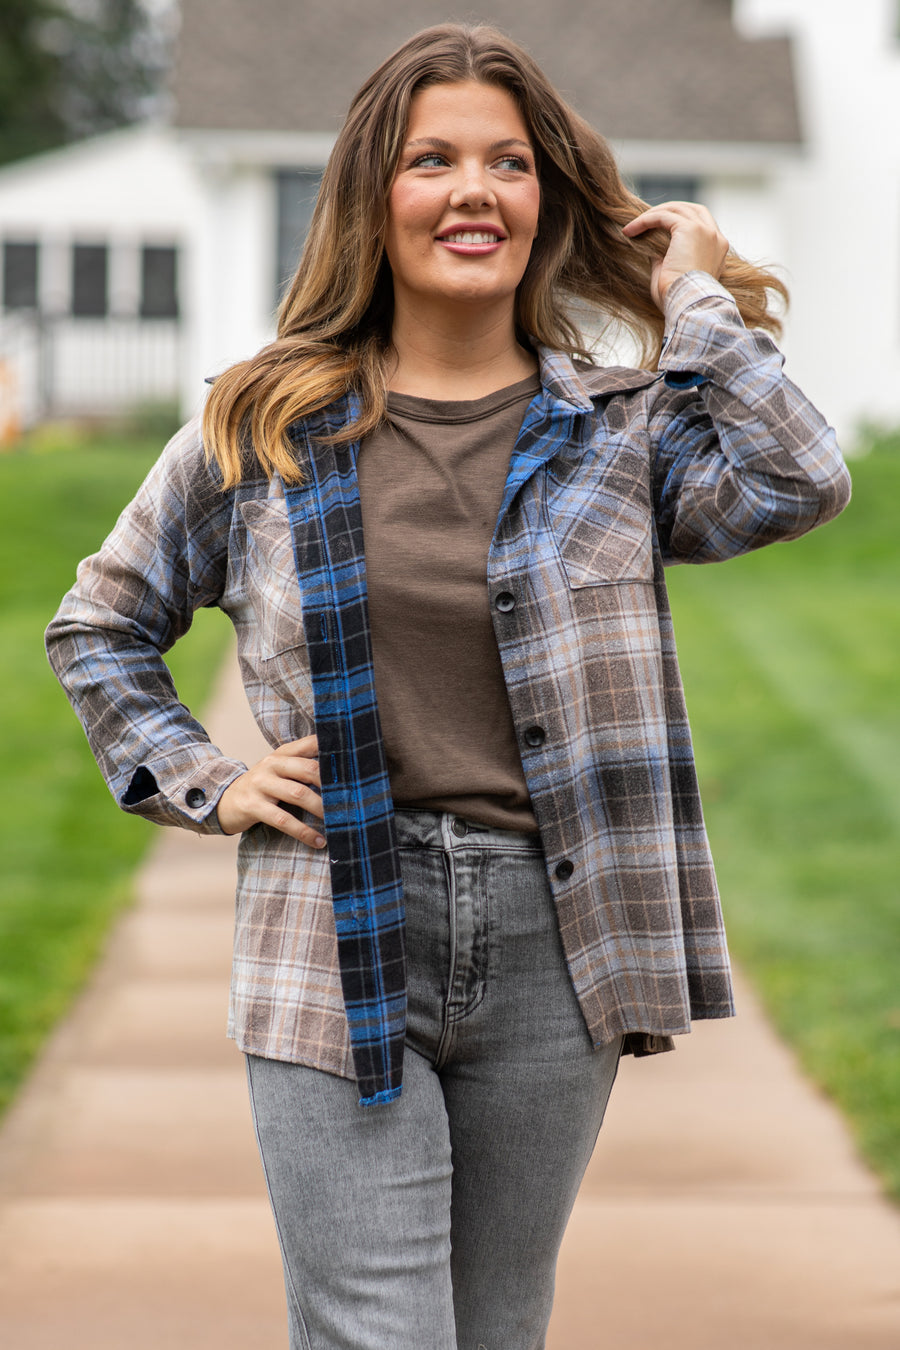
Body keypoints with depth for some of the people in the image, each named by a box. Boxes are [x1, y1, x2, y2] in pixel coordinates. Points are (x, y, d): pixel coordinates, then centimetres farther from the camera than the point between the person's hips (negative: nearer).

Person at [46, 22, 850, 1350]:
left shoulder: (623, 429, 6)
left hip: (548, 945, 1)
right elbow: (99, 627, 16)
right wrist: (204, 783, 4)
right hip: (337, 946, -1)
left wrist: (698, 304, -4)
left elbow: (797, 483, -14)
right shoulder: (265, 430, 5)